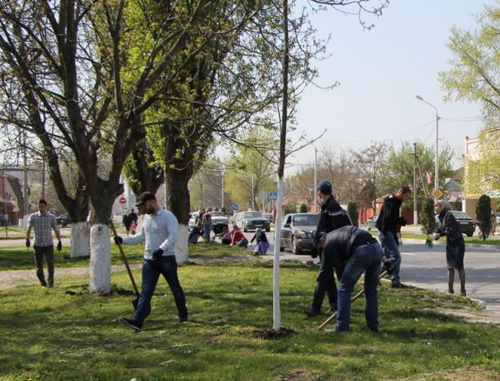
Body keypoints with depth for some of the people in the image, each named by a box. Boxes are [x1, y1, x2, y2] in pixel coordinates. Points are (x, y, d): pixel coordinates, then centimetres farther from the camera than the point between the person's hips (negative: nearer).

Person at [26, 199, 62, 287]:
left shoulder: (51, 217, 4)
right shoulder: (33, 216, 0)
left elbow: (56, 230, 8)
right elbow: (29, 228, -11)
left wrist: (59, 241, 4)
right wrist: (28, 239, -27)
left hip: (49, 244, 0)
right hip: (38, 244, 0)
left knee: (50, 264, -11)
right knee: (39, 265, 6)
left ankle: (50, 282, -8)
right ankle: (42, 282, 20)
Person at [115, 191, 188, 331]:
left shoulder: (167, 216, -12)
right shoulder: (147, 217, 12)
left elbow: (173, 236, -24)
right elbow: (142, 236, 23)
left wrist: (161, 249, -38)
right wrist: (123, 240, 15)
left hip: (166, 258, -6)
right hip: (149, 260, 6)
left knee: (175, 288, 9)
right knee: (145, 291, -3)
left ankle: (183, 314, 28)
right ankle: (137, 321, -13)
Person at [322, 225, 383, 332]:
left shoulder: (328, 244, 16)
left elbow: (339, 268, 16)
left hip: (361, 251, -7)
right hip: (377, 248, 7)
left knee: (344, 288, 8)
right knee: (371, 290, 21)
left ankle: (342, 327, 10)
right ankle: (373, 326, 26)